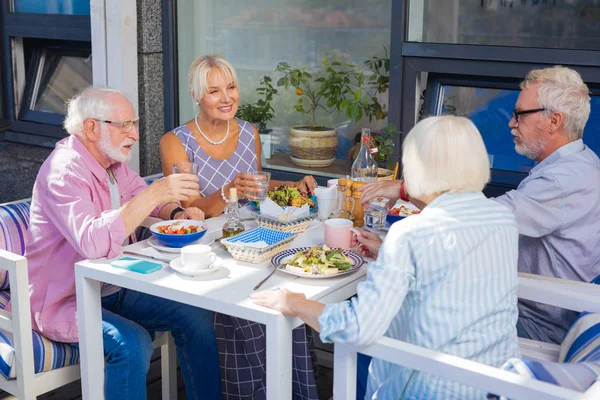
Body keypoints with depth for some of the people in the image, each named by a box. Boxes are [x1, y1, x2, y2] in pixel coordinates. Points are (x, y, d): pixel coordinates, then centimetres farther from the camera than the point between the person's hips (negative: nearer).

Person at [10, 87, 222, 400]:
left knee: (196, 317, -4)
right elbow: (93, 243, -38)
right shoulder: (65, 170, -23)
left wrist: (177, 214, -3)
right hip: (64, 301, -8)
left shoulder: (113, 162, 6)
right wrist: (155, 193, -36)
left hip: (113, 290, 9)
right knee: (132, 344, -32)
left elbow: (146, 204, 21)